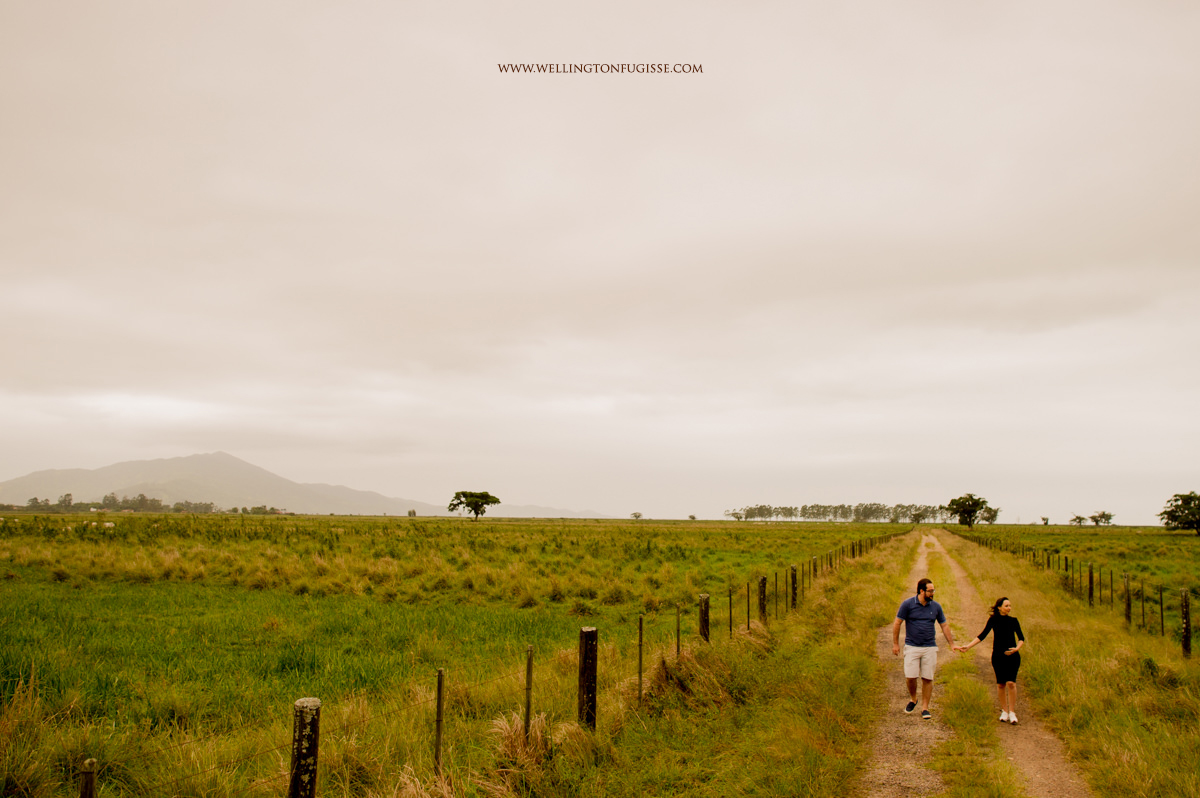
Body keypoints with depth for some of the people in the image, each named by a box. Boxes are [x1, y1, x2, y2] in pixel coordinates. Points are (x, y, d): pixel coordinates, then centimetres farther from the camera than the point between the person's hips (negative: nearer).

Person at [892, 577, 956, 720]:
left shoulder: (936, 607, 4)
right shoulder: (907, 604, -5)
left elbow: (944, 626, 13)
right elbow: (897, 624, -1)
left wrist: (952, 645, 11)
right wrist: (895, 644, -2)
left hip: (930, 648, 2)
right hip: (911, 647, -2)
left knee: (928, 679, 1)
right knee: (911, 677, -6)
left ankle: (925, 707, 12)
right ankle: (913, 699, 22)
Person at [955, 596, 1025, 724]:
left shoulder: (1013, 621, 3)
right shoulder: (993, 620, 2)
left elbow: (1021, 638, 8)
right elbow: (982, 636, 4)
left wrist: (1017, 648, -12)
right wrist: (968, 646, -3)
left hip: (1012, 656, 0)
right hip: (998, 656, 0)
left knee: (1011, 683, -13)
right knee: (1000, 684, 1)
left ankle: (1012, 712, -4)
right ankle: (1004, 711, 15)